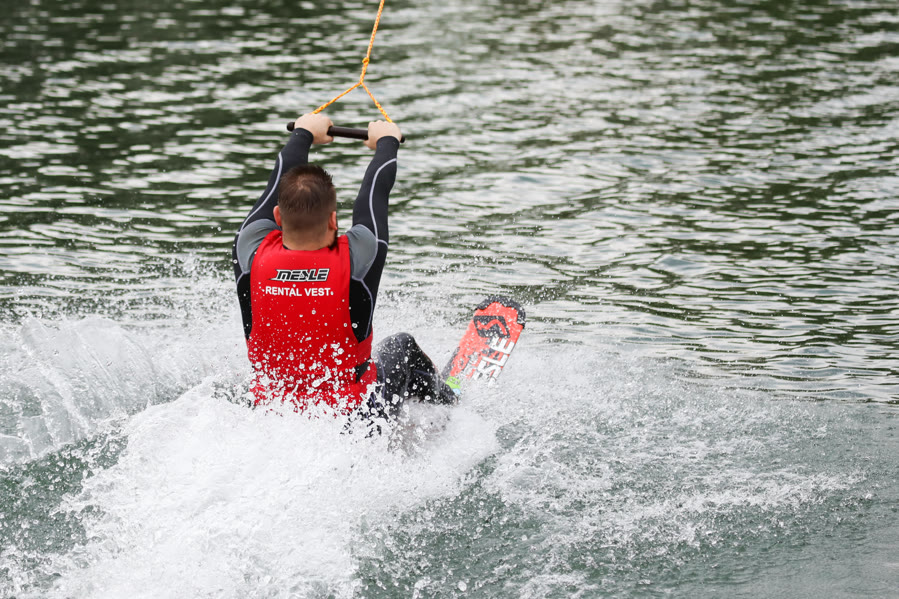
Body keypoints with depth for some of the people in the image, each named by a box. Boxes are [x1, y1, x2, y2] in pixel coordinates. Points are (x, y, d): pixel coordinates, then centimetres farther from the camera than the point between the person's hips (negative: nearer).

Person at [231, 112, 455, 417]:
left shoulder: (251, 253, -19)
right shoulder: (357, 259, -25)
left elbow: (278, 181, 3)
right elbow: (375, 190, -2)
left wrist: (303, 134, 22)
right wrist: (387, 141, 18)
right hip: (356, 419, -2)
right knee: (401, 346, 27)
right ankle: (450, 407, 52)